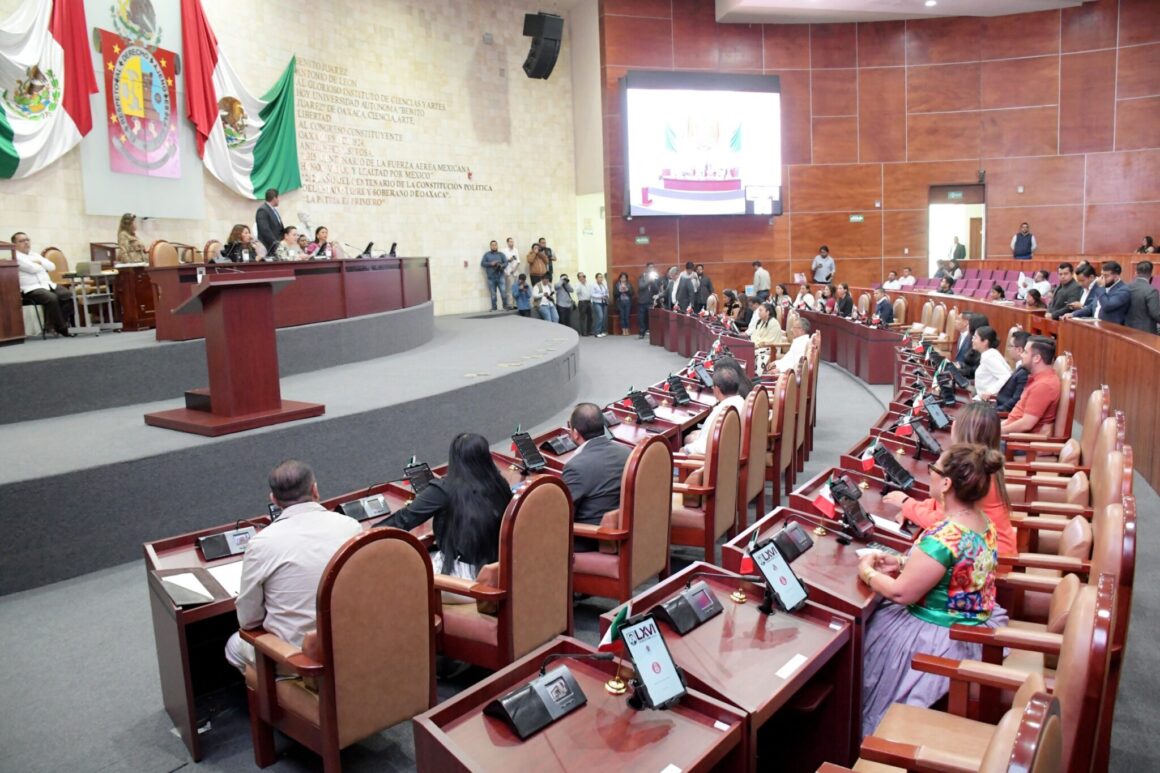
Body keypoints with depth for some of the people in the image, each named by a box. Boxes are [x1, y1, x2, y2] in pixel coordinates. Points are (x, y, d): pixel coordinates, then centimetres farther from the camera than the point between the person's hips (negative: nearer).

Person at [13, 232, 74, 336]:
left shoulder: (35, 255, 23)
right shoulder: (15, 257, -2)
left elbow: (52, 266, 13)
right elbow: (32, 268, -14)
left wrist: (40, 262, -2)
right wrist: (43, 265, 6)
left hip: (48, 285, 7)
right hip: (31, 289, -7)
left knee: (70, 295, -17)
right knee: (52, 298, -34)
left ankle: (57, 323, -12)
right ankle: (61, 328, -23)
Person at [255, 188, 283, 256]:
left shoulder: (274, 210, 18)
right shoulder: (262, 210, -11)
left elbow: (279, 228, 20)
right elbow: (265, 230, -20)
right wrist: (275, 243, -21)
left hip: (277, 246, 9)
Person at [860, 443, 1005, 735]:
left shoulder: (943, 537, -32)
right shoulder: (984, 524, -3)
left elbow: (901, 593, -24)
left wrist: (867, 572, -7)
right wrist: (903, 562, 6)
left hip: (939, 638, -8)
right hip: (975, 627, 8)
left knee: (866, 631, 12)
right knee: (879, 614, 23)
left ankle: (867, 729, 33)